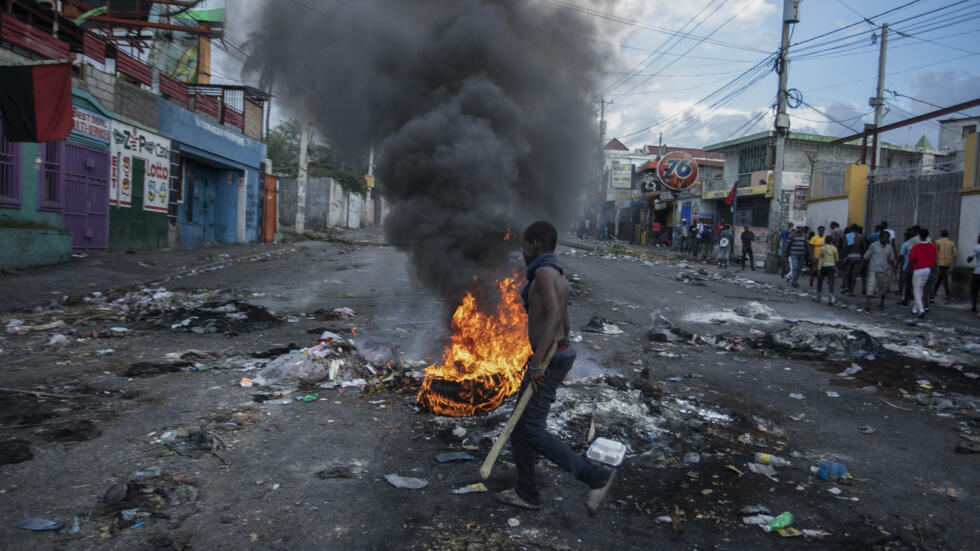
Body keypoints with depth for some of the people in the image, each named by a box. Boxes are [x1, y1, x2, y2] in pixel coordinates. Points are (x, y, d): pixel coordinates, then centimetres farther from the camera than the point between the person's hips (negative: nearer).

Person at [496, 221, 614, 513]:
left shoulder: (543, 272, -16)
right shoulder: (559, 277, 14)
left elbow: (554, 317, -28)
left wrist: (537, 362, -30)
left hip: (548, 359, -10)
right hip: (558, 354, 10)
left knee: (533, 431, -7)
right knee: (522, 423, 15)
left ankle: (596, 475, 0)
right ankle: (527, 492, 22)